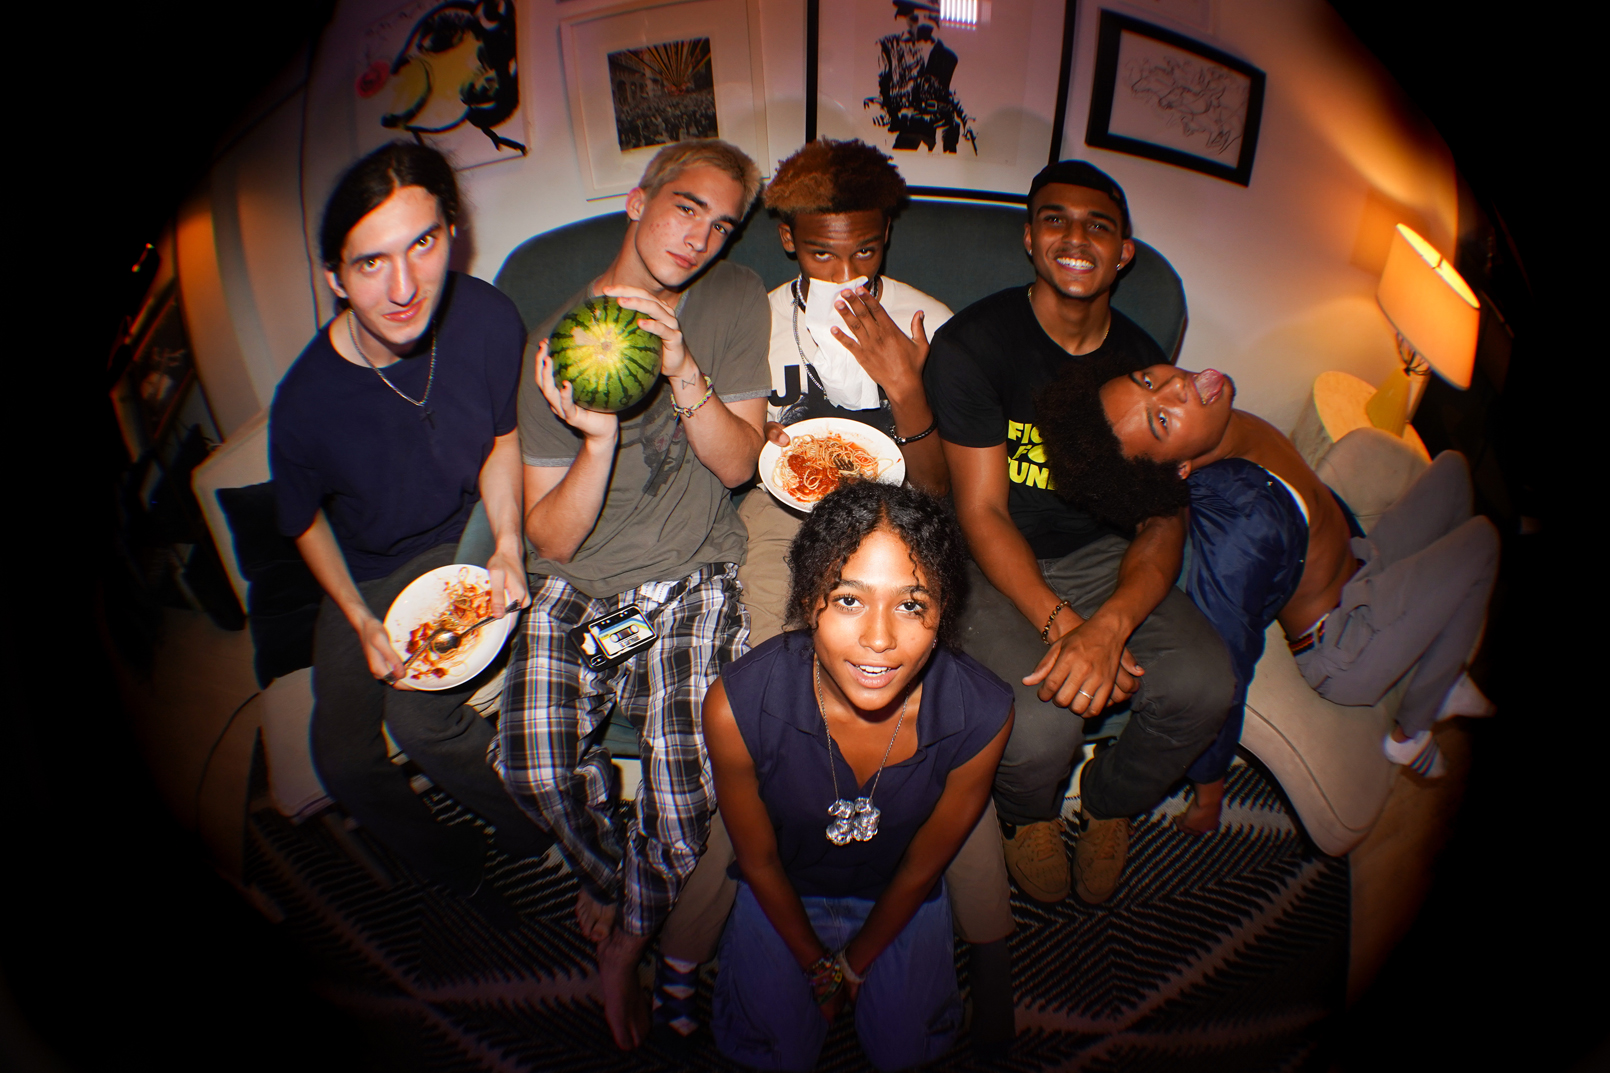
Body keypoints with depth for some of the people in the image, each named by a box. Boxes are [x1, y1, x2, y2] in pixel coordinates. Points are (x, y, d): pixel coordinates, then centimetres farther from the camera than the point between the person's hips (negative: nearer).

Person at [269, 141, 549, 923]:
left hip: (467, 537, -2)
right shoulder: (305, 403, -25)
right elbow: (305, 521, -3)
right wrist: (362, 622, -10)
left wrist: (507, 546, -15)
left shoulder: (485, 317, -23)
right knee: (344, 759, 2)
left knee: (421, 716, -23)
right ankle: (455, 868, 30)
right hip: (365, 572, 2)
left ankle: (545, 833, 6)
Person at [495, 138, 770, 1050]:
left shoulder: (736, 301, 0)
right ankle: (606, 874, 18)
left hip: (692, 582, 0)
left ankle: (628, 939, 13)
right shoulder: (555, 343, -5)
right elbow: (551, 539, -7)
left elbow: (738, 464, -4)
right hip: (576, 586, 1)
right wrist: (599, 439, -26)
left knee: (687, 787, -20)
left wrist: (682, 368, -21)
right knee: (536, 770, -19)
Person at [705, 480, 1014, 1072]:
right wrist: (815, 962, 0)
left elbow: (922, 866, -13)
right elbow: (759, 860, -15)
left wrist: (856, 962, 0)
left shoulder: (983, 716, -34)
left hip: (898, 896, 1)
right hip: (785, 892, 0)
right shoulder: (736, 707, -36)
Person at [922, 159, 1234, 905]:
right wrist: (1061, 622, -29)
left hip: (1099, 554, 4)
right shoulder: (971, 345, -12)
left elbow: (1163, 521, -5)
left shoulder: (1143, 364, 0)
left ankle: (1111, 802, 14)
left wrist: (1109, 625, -27)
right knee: (1041, 722, -29)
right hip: (991, 566, -4)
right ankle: (1029, 814, 12)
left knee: (1204, 684, -21)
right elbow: (983, 513, -15)